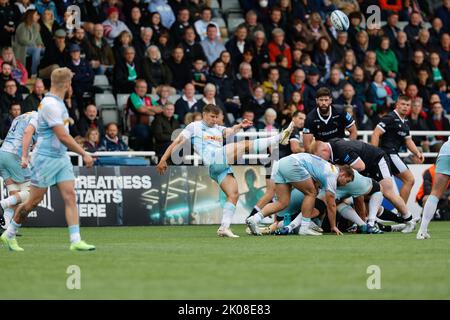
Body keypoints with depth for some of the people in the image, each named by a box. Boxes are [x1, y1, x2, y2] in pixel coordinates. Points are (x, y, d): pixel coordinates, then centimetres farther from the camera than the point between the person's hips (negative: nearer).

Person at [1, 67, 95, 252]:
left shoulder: (58, 103, 10)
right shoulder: (50, 105, -20)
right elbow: (63, 136, -24)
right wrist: (84, 154, -22)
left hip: (61, 157, 8)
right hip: (46, 159, -8)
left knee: (70, 196, -4)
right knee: (34, 201, 0)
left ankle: (75, 241, -9)